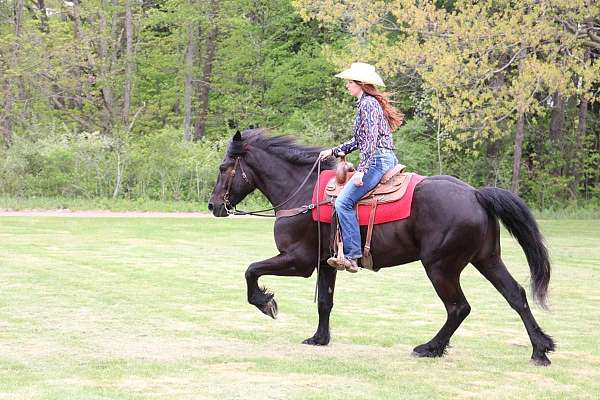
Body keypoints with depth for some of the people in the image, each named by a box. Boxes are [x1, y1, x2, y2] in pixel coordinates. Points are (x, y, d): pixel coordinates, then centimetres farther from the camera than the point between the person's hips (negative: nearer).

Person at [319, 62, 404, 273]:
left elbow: (370, 139, -20)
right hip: (387, 159, 11)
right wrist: (333, 151, 27)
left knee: (344, 201, -18)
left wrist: (361, 170, -23)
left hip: (378, 160, -11)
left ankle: (351, 256, -23)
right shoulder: (370, 102, 21)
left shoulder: (367, 103, -10)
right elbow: (360, 139, 28)